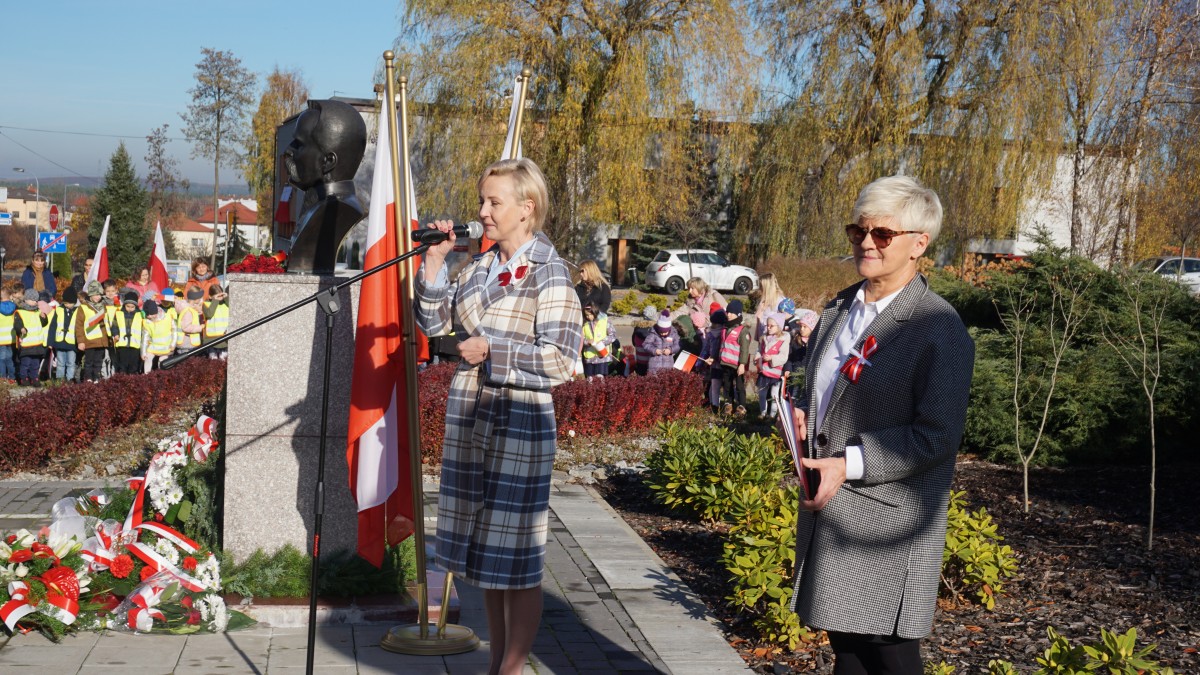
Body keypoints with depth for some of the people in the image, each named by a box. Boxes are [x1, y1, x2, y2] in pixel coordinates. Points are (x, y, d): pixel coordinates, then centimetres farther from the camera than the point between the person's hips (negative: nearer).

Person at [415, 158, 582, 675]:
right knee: (484, 551, 14)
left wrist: (491, 350, -16)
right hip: (468, 414, 7)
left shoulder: (549, 273, -10)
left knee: (515, 559, -1)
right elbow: (434, 322, 9)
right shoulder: (480, 265, 10)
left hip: (518, 421, -7)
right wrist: (434, 262, 0)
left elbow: (561, 358, -16)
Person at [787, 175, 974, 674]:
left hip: (887, 525, -8)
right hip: (829, 514, 8)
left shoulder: (939, 329, -14)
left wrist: (850, 464, -22)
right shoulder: (839, 309, 11)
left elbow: (936, 437, -18)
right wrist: (803, 417, 3)